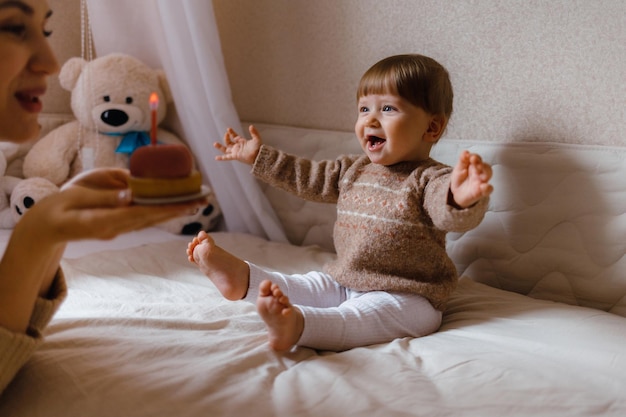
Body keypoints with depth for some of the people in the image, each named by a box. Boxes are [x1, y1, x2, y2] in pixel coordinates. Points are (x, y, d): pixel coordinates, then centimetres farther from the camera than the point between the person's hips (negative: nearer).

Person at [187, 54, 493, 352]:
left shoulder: (429, 180, -14)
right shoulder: (353, 170, 11)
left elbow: (453, 216, -34)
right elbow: (308, 177, 23)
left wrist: (463, 198, -59)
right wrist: (259, 157, 27)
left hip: (403, 298, -8)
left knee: (354, 317, -34)